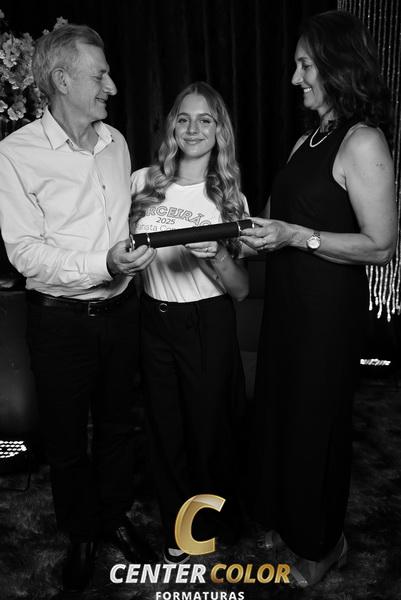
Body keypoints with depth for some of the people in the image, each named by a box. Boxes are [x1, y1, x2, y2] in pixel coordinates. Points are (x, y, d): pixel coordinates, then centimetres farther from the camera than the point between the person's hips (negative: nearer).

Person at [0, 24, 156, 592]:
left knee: (118, 423, 19)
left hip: (120, 310, 5)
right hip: (61, 318, -5)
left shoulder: (115, 141, 7)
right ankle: (81, 533, 39)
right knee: (67, 438, 14)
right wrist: (103, 266, -28)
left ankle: (116, 514, 44)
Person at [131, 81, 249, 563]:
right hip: (154, 321, 2)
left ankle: (211, 529, 42)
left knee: (209, 429, 12)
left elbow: (241, 289, -6)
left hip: (208, 327, -2)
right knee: (166, 431, 15)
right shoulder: (143, 183, 0)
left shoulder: (229, 198, -3)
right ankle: (176, 530, 41)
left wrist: (216, 255, -23)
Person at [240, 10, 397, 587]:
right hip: (287, 300, 8)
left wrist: (296, 236, -21)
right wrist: (258, 232, 3)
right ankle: (284, 520, 43)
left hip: (329, 307, -7)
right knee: (278, 409, 18)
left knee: (316, 420, 9)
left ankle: (323, 543, 36)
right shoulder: (307, 140, 11)